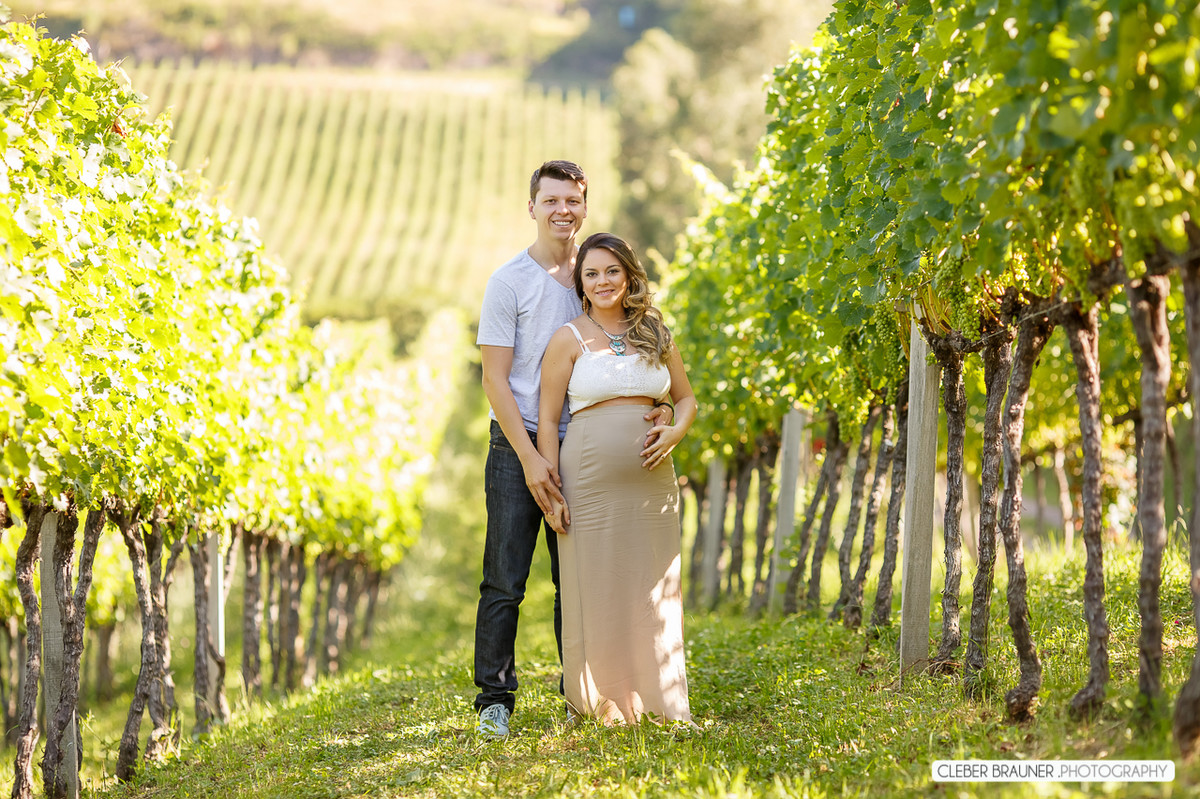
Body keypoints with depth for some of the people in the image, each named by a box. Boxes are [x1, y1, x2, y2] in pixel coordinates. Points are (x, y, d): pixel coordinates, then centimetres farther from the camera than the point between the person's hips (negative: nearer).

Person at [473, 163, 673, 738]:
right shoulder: (510, 281, -4)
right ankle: (494, 700, 2)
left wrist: (654, 403, -6)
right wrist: (530, 458, -16)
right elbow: (495, 378, -8)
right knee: (505, 582, -4)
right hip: (518, 447, -4)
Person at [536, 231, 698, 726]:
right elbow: (546, 420, -1)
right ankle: (605, 704, 8)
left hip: (651, 478, 4)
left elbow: (686, 398, 20)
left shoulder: (654, 333, 11)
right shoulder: (570, 339, 0)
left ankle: (660, 703, 13)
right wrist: (551, 490, -9)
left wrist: (674, 432, -3)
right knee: (597, 587, -2)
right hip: (590, 477, -4)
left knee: (652, 588, 6)